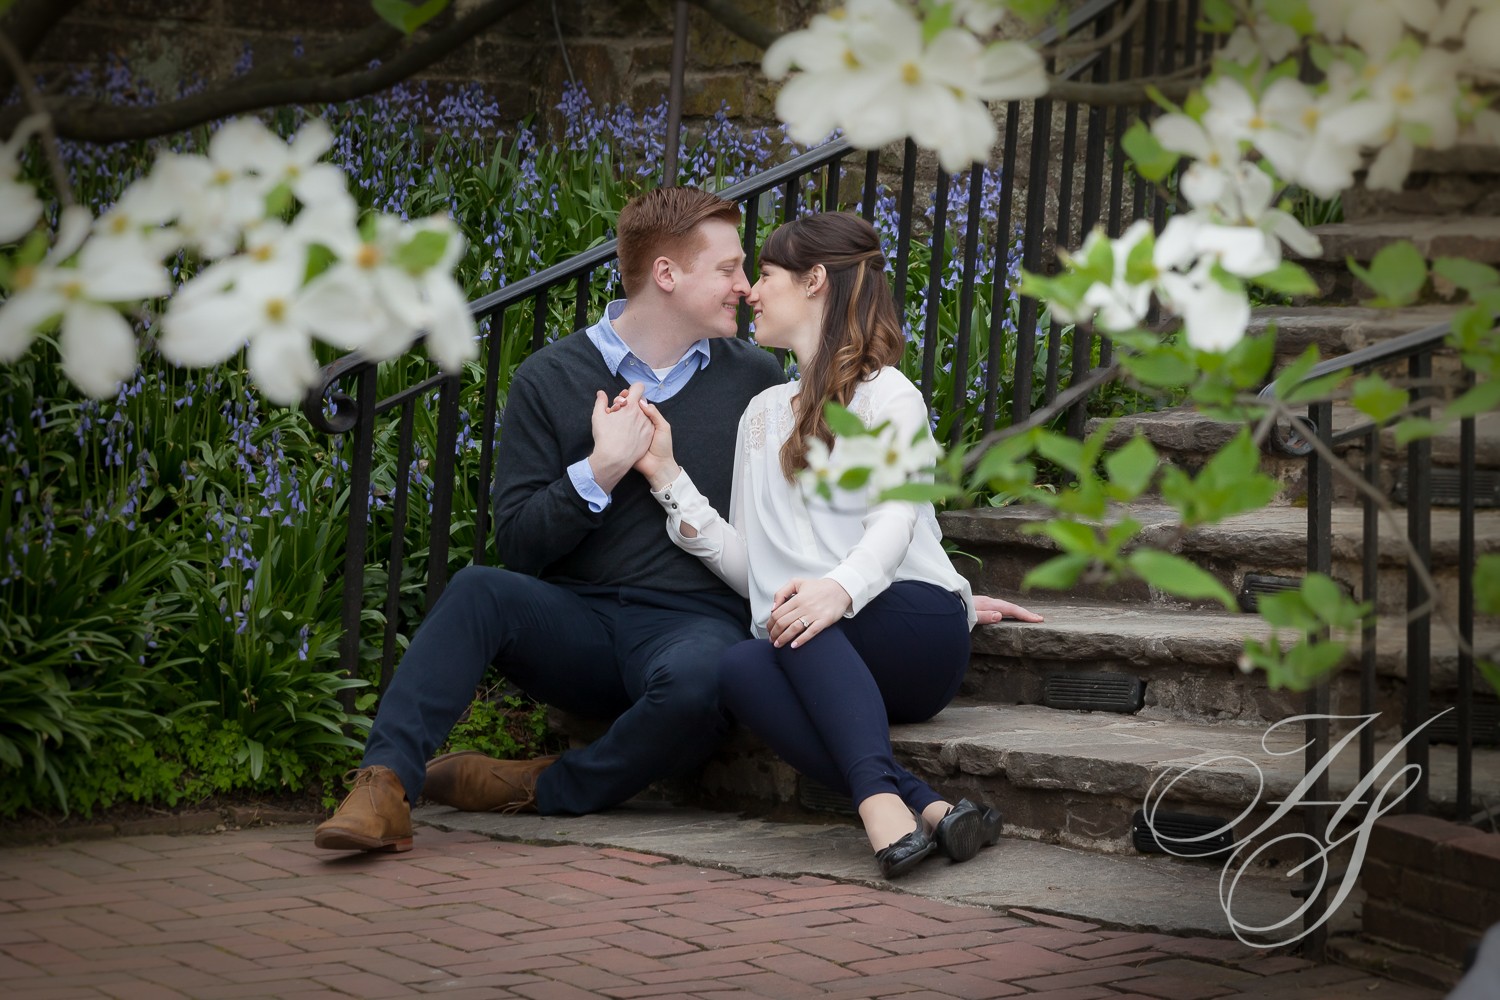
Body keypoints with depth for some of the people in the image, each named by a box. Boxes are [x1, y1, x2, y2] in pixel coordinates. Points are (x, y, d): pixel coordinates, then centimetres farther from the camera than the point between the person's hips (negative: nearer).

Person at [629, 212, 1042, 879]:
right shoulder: (763, 412, 25)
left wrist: (841, 588, -35)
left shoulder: (887, 395, 6)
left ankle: (878, 797, -54)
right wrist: (666, 474, 7)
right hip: (821, 667, 4)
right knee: (738, 668, -30)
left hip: (916, 627, -4)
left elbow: (893, 524, -14)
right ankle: (927, 808, -45)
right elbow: (745, 565, 15)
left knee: (803, 618, -35)